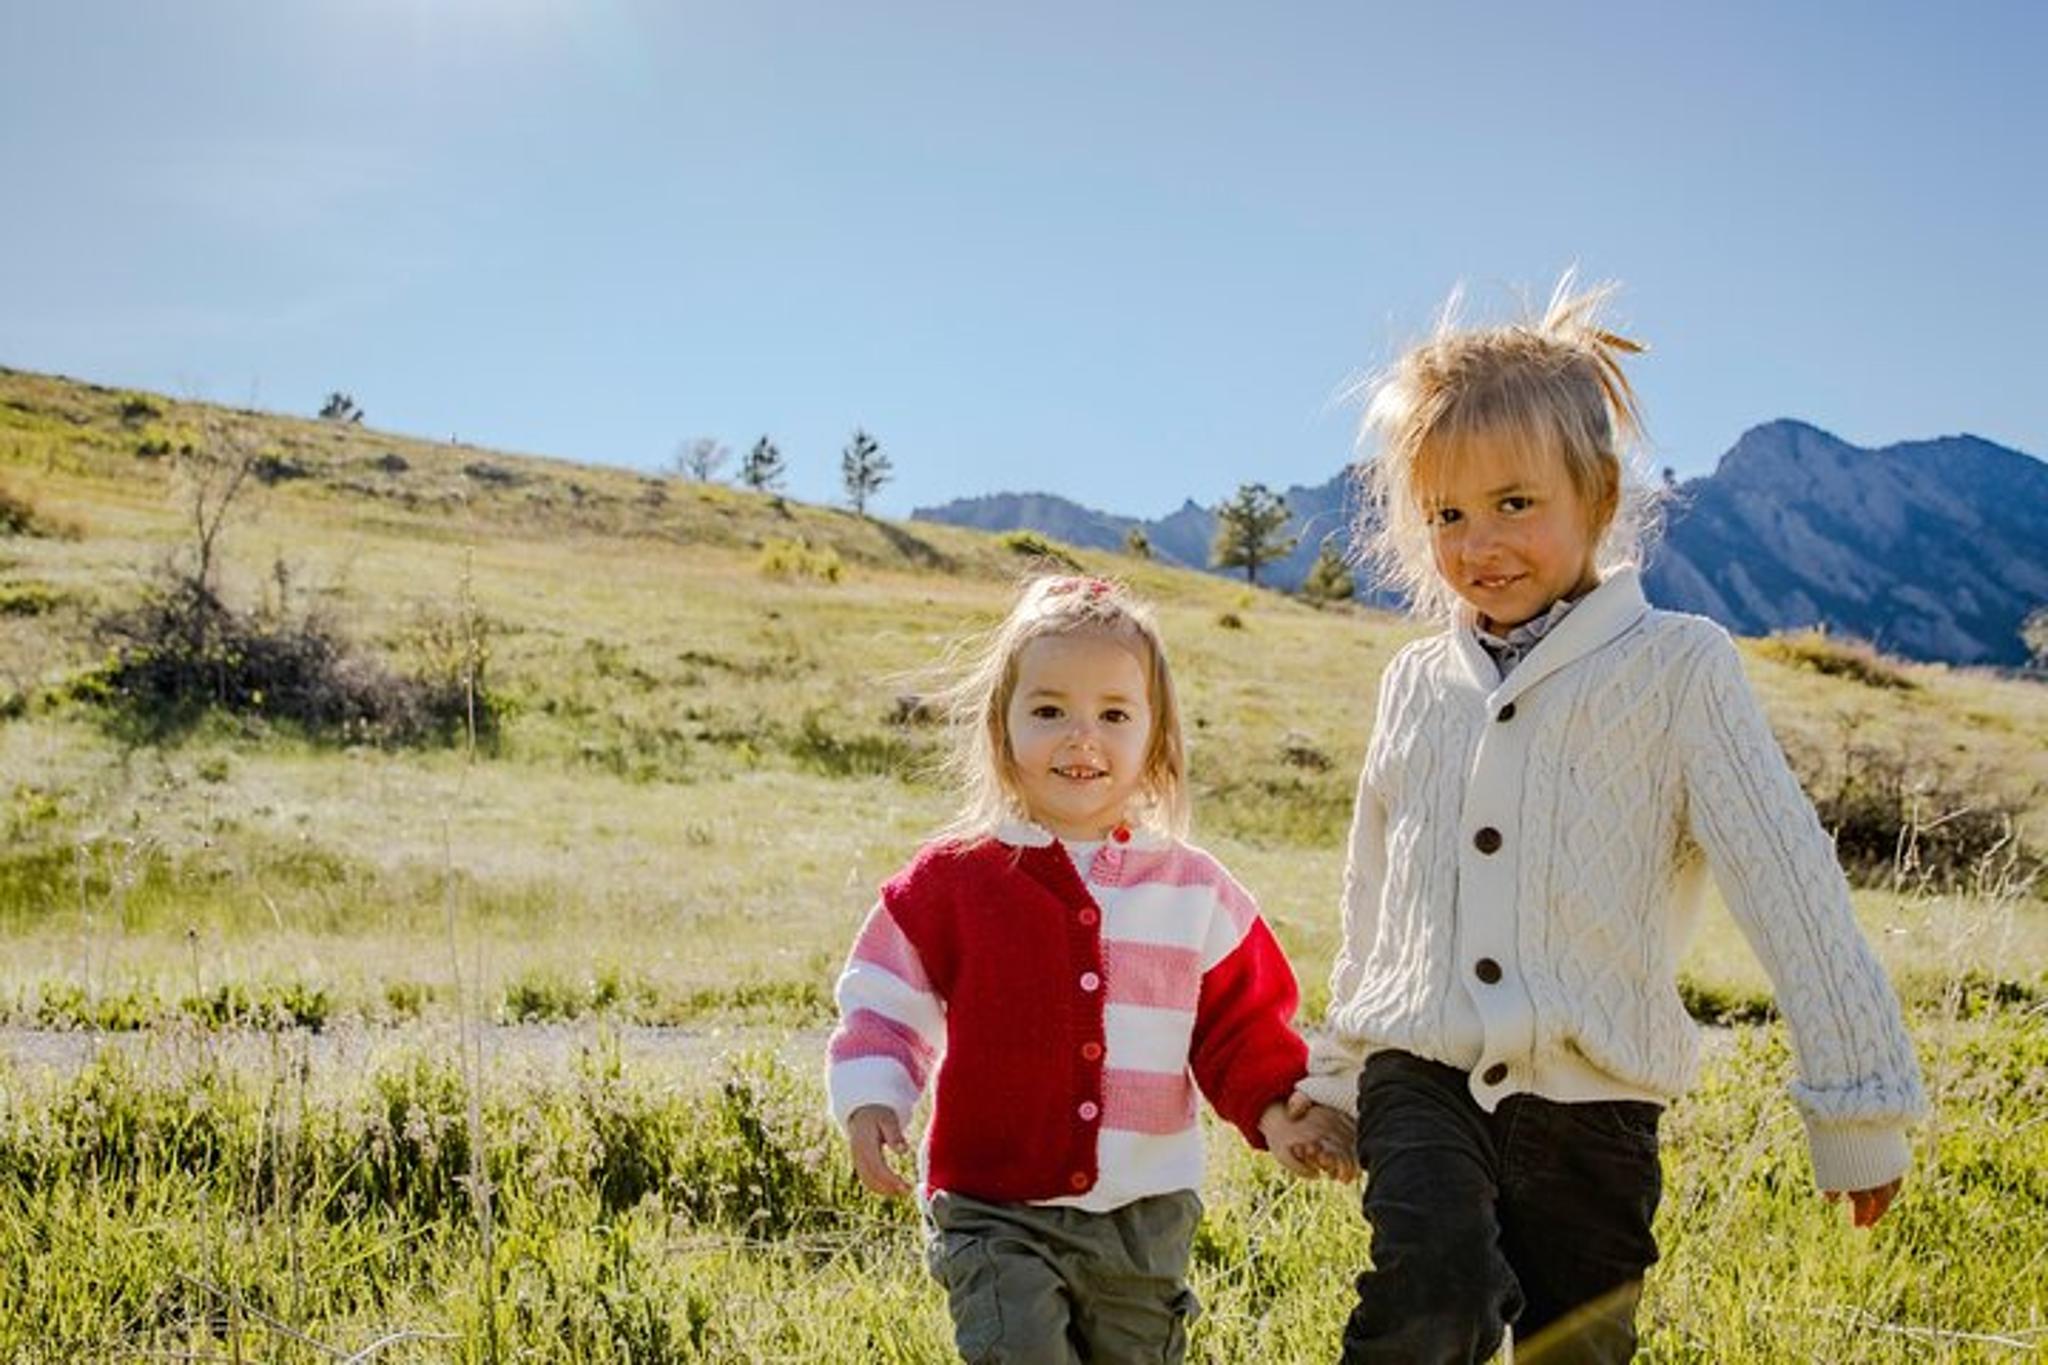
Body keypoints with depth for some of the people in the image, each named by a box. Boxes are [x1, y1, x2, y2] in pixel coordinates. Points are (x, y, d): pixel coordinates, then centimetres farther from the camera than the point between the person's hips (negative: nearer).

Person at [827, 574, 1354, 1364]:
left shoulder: (1194, 892, 1)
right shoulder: (953, 881, -4)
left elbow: (1242, 1026, 8)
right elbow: (885, 1005, 3)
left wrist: (1277, 1110, -9)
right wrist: (870, 1101, -13)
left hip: (1145, 1218, 3)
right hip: (996, 1214, -2)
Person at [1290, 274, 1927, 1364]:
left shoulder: (1676, 667, -4)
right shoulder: (1417, 683, 10)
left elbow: (1787, 884, -5)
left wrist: (1859, 1104, -6)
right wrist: (1336, 1075, 27)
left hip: (1591, 1099, -2)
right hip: (1422, 1078, 2)